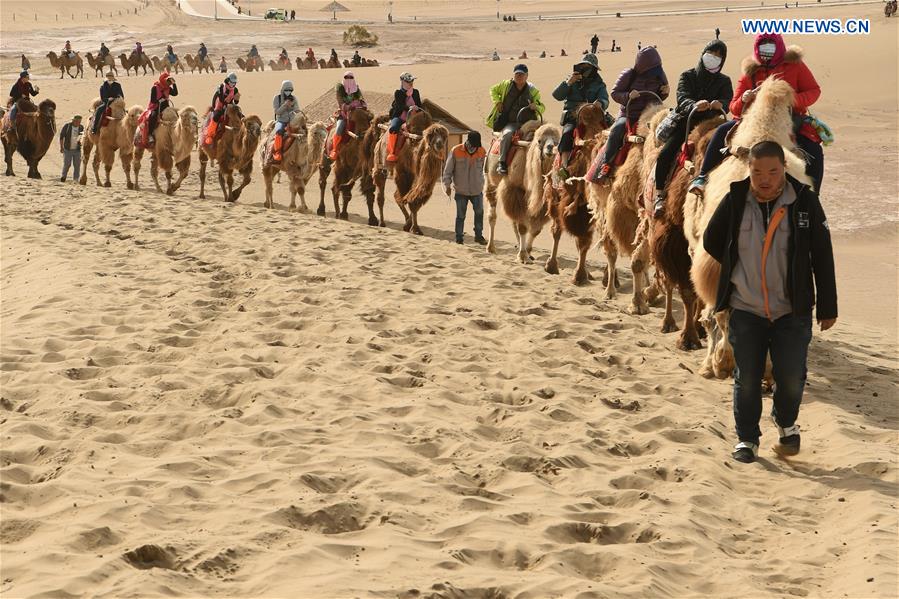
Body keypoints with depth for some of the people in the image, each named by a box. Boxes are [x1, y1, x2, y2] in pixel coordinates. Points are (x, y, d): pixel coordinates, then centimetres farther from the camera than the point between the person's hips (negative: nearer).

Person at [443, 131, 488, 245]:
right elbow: (448, 170, -5)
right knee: (460, 215, 4)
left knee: (479, 213, 11)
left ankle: (479, 235, 25)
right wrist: (447, 185, -6)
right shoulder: (456, 151, -12)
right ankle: (459, 237, 14)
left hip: (477, 190, 3)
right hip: (461, 191, -3)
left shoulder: (482, 152, -2)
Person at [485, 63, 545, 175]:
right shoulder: (506, 85, 7)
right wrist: (498, 102, 6)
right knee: (507, 133, -35)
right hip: (509, 123, -2)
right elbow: (493, 90, 24)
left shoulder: (532, 90, 8)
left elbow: (542, 107, 12)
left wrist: (536, 107, -13)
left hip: (526, 123, 2)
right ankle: (501, 163, -29)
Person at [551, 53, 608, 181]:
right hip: (571, 119, 0)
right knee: (567, 132, -31)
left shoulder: (599, 85, 14)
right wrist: (568, 83, -11)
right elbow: (556, 95, 3)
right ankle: (564, 165, -41)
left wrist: (599, 104, -30)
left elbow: (604, 101, -5)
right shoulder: (573, 82, 17)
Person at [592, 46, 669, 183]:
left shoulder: (659, 76, 3)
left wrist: (664, 93, -7)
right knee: (617, 129, -29)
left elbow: (659, 98, 17)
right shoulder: (628, 75, -6)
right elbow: (614, 93, -3)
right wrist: (628, 96, -22)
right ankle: (605, 164, -24)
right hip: (628, 115, -3)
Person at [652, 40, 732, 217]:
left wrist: (720, 105, -34)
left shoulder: (724, 81, 13)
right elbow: (682, 99, -10)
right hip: (685, 121, -1)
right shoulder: (687, 76, 8)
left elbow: (728, 102, -7)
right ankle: (659, 197, -20)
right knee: (665, 154, -22)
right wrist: (694, 106, -35)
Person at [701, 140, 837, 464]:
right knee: (747, 379, 5)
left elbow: (822, 256, -2)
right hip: (745, 309, 1)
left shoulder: (805, 201, -8)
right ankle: (747, 438, 25)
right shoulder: (734, 201, -6)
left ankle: (786, 422, 35)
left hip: (792, 311, 0)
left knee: (791, 378, 4)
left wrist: (827, 307, -1)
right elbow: (711, 242, 11)